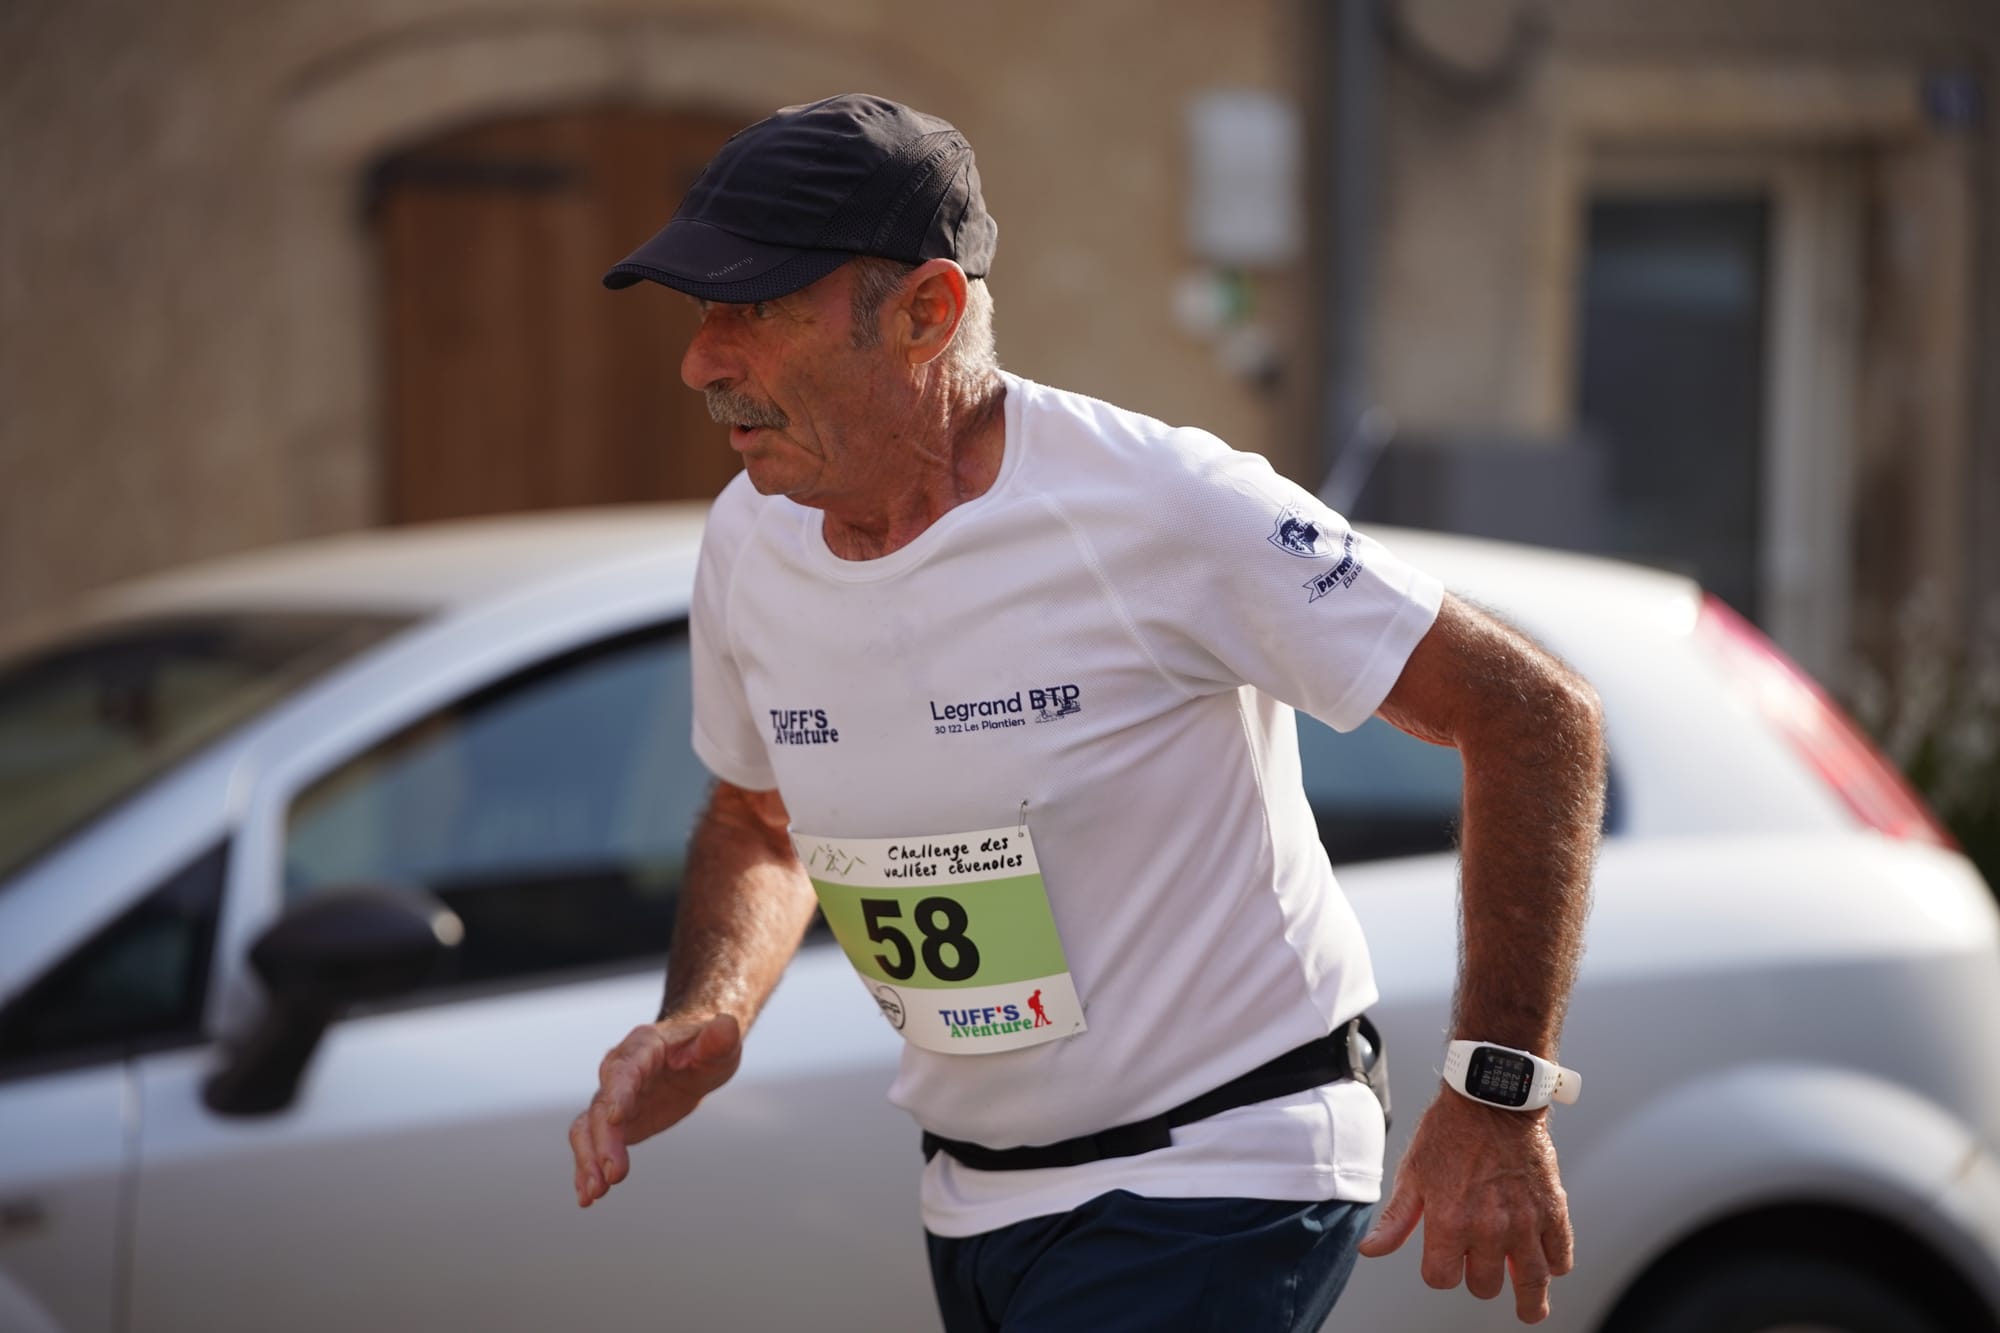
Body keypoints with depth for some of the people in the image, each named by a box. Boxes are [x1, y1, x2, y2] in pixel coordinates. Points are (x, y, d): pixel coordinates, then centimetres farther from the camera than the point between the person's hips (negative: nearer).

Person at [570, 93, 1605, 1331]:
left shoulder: (1157, 508, -21)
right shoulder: (748, 544, -1)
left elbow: (1533, 717, -17)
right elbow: (756, 823, 19)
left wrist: (1496, 1104, -19)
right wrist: (702, 1020, -2)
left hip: (1215, 1186, -7)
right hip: (975, 1204, 7)